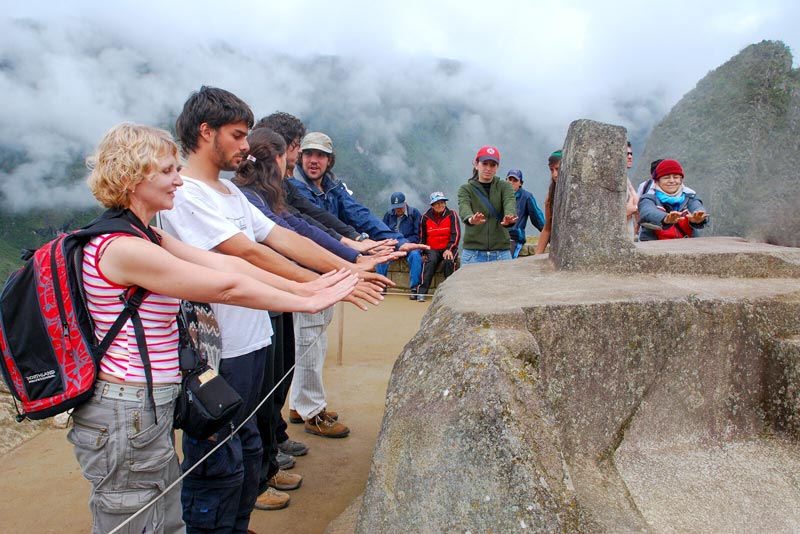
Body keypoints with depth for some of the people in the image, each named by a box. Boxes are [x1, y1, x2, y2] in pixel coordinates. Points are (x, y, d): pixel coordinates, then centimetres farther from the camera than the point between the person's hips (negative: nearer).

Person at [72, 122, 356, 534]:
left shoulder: (147, 239, 9)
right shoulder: (123, 248, -22)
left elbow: (227, 264, 1)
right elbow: (227, 286, -21)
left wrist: (302, 287, -4)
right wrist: (308, 302, -12)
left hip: (149, 409, 9)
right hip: (126, 417, -9)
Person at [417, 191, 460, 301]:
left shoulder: (451, 214, 1)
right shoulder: (426, 217, 6)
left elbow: (456, 234, -4)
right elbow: (422, 236, 14)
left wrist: (449, 249, -15)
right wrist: (423, 253, 7)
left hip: (449, 248, -1)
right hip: (432, 249, 1)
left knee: (448, 260, -32)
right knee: (431, 261, -30)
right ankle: (422, 292, -33)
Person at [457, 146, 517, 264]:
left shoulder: (505, 186, 7)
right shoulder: (466, 189, 4)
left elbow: (510, 204, -13)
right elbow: (464, 208, -17)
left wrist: (509, 218, -38)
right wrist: (471, 219, -42)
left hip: (502, 253, 1)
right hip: (473, 255, -1)